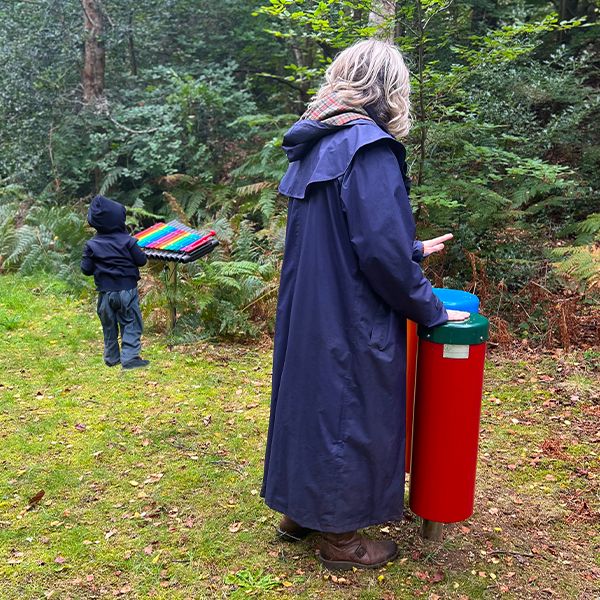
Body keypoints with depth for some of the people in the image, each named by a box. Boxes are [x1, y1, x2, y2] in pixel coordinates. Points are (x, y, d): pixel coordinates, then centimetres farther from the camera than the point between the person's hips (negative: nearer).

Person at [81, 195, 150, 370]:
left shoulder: (92, 245, -5)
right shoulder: (127, 240, -10)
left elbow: (86, 269, -2)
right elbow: (141, 260, -5)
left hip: (105, 292, 3)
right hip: (127, 290, -2)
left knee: (109, 326, 16)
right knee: (131, 325, 4)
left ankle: (111, 357, 25)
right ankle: (130, 357, -4)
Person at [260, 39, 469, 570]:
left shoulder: (314, 146, 10)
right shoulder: (368, 147, -18)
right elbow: (381, 249, -23)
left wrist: (414, 250, 23)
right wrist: (430, 310, -10)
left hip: (307, 316, 9)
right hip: (351, 322, -9)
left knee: (311, 398, 20)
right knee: (353, 413, 6)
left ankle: (298, 511, 36)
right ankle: (341, 537, 23)